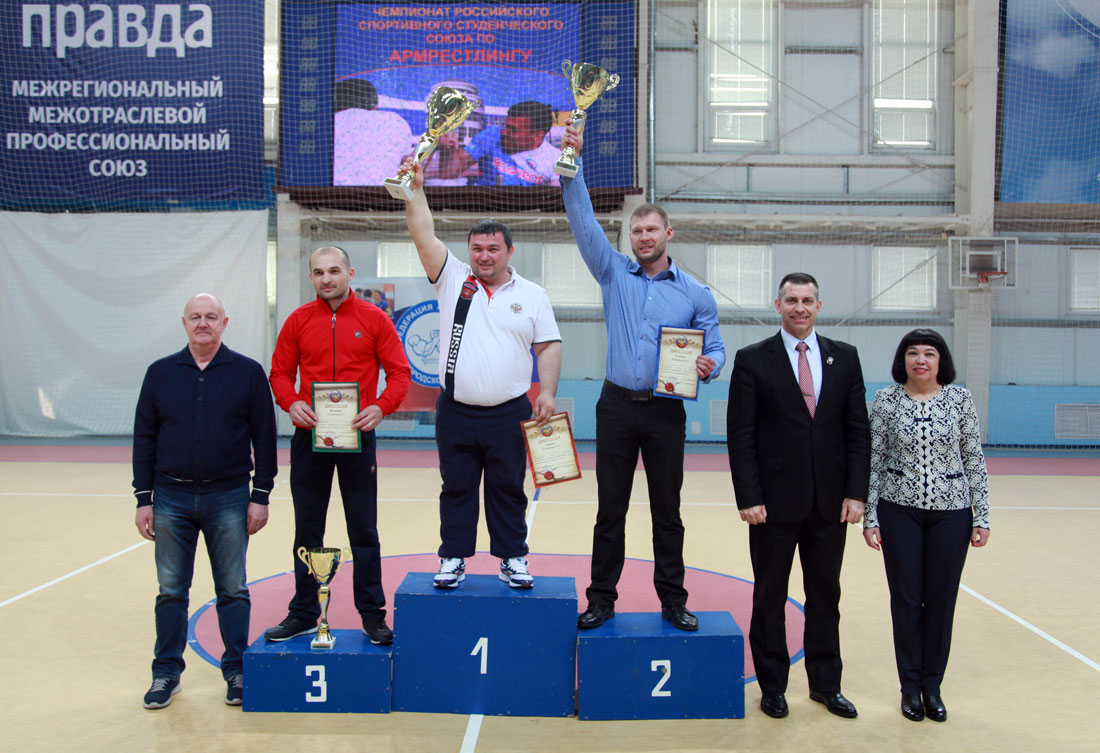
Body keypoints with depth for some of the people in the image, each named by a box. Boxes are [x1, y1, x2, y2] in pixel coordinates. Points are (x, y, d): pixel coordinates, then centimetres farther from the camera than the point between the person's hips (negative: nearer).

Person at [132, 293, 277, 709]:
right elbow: (144, 438, 8)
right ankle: (167, 671, 24)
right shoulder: (160, 373, 6)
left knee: (233, 590, 6)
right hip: (171, 499, 2)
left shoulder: (248, 372, 0)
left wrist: (261, 495, -3)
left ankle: (237, 671, 19)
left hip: (229, 498, -2)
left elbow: (264, 437, 0)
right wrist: (143, 498, 3)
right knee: (171, 590, 10)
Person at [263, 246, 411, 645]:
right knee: (307, 530, 10)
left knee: (364, 531, 5)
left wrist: (380, 407, -18)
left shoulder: (373, 318, -1)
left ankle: (372, 615, 16)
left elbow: (399, 372, -2)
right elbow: (280, 372, 8)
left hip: (357, 436, -2)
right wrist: (291, 403, -11)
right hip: (309, 435, 2)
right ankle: (304, 614, 23)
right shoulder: (298, 320, 5)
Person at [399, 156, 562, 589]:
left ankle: (513, 559, 19)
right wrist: (415, 190, -11)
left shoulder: (532, 295, 6)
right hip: (456, 412, 1)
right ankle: (453, 559, 19)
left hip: (510, 414, -1)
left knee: (508, 490, 7)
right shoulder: (453, 281, 6)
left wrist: (547, 392, -8)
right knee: (456, 488, 8)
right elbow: (424, 236, -3)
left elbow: (549, 346, 3)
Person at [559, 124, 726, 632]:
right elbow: (583, 220, -1)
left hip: (666, 411, 0)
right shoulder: (614, 272, 7)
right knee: (610, 510, 6)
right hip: (617, 405, 0)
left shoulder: (695, 292, 7)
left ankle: (673, 600, 19)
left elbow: (715, 348, 8)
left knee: (667, 511, 7)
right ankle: (601, 599, 16)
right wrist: (573, 165, -10)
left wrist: (708, 365, -15)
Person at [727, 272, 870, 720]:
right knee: (770, 597, 9)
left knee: (825, 595, 13)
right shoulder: (752, 360, -2)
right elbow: (740, 435, -5)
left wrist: (856, 492, -2)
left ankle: (825, 684, 29)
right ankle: (772, 686, 23)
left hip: (830, 503, 3)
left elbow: (858, 430, 6)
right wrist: (748, 497, -11)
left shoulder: (845, 358, 7)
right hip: (775, 502, -2)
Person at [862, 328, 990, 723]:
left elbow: (975, 461, 3)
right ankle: (910, 686, 21)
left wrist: (982, 517, 1)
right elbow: (874, 461, 0)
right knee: (906, 598, 6)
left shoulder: (960, 399, -1)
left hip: (951, 511, 1)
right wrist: (869, 517, -3)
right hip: (899, 510, -1)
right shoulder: (886, 400, -2)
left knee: (942, 599, 7)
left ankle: (932, 686, 24)